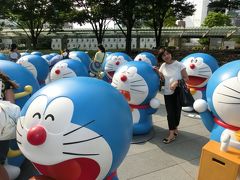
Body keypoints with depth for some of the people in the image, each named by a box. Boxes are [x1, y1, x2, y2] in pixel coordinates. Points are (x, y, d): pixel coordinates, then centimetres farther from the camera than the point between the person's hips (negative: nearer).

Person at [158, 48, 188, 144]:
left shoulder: (179, 65, -8)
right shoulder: (163, 66, 3)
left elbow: (186, 78, -9)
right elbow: (162, 79, 7)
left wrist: (177, 82, -23)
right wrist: (158, 72, -8)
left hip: (178, 92, -2)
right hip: (168, 93, 2)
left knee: (177, 111, 11)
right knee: (170, 113, 0)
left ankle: (175, 128, 34)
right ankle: (172, 134, 7)